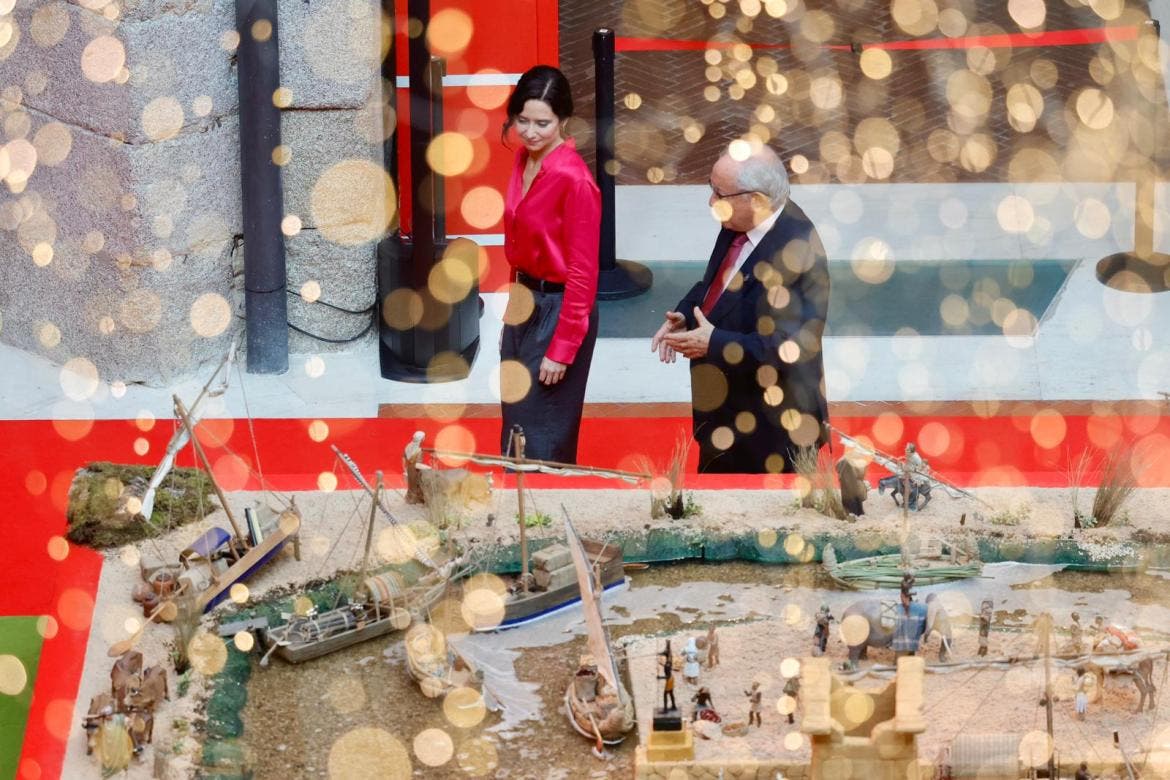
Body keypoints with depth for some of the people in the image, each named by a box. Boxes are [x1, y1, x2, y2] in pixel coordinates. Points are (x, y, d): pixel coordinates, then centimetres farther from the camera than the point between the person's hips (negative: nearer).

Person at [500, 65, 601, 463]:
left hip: (557, 310, -8)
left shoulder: (574, 180, -22)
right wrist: (513, 303, 14)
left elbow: (582, 272, -19)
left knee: (542, 432, 1)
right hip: (523, 303, 8)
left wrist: (562, 349, -18)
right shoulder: (523, 159, 2)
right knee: (515, 422, 16)